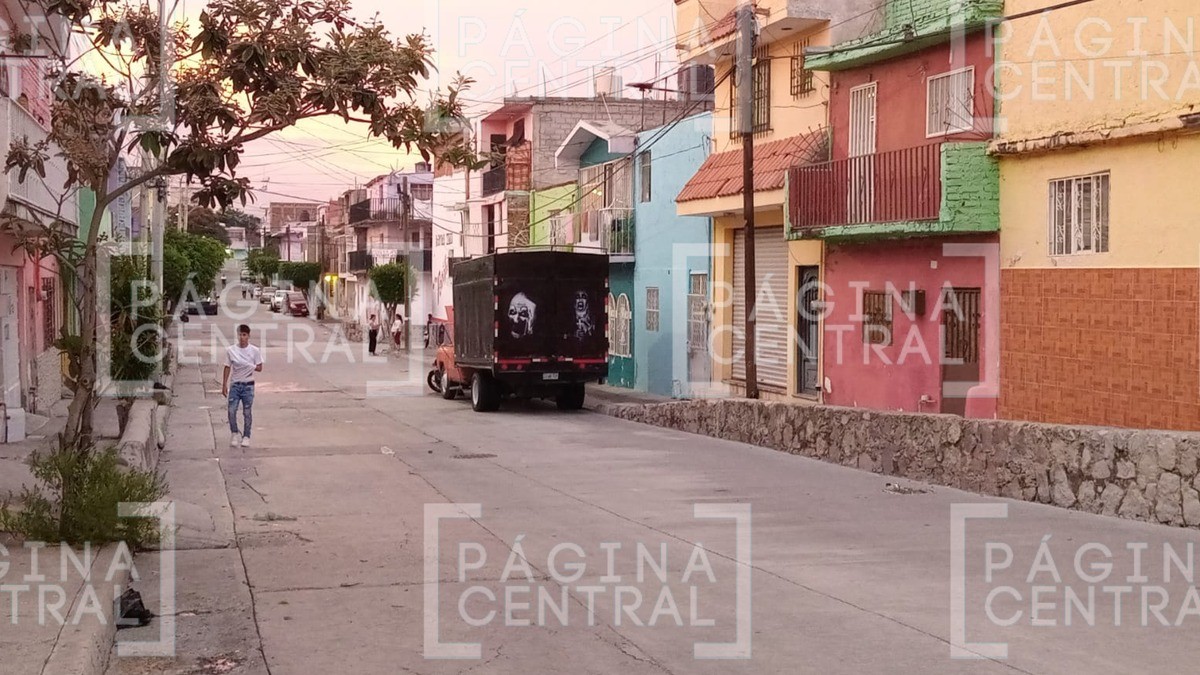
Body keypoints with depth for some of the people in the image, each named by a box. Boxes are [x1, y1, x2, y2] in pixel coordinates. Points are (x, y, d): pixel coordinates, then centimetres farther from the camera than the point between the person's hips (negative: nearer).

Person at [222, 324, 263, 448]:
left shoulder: (254, 351, -3)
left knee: (247, 412, 5)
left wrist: (251, 366, -18)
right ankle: (235, 434, 12)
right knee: (232, 410, -8)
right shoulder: (230, 350, -1)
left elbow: (259, 368, 1)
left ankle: (246, 437, 16)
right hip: (234, 384, 1)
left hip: (248, 385, -1)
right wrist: (224, 385, 2)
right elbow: (227, 368, 5)